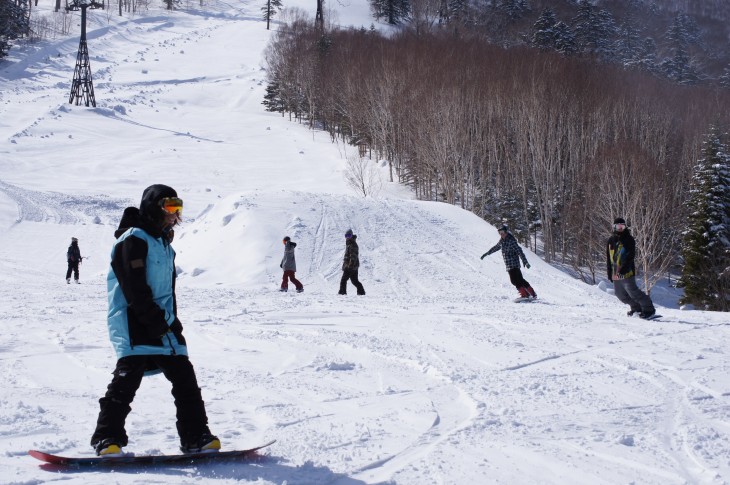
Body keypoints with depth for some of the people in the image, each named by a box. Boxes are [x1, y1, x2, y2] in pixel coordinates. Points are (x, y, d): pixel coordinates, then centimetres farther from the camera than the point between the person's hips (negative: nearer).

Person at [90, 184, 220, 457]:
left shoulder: (163, 245, 22)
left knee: (184, 378, 4)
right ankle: (108, 439, -10)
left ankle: (195, 437, 9)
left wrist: (172, 321, 13)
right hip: (135, 325, -9)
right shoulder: (133, 240, -7)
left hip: (162, 325, 9)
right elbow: (134, 287, -16)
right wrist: (156, 320, -18)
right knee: (128, 378, -16)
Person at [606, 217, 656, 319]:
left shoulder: (629, 239, -5)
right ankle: (636, 307, 27)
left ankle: (649, 309, -3)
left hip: (626, 271, -7)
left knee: (632, 291, -12)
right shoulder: (611, 240, 13)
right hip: (616, 272, 7)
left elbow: (631, 255, -14)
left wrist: (625, 267, -25)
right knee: (619, 293, 12)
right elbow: (608, 257, 19)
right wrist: (609, 272, 16)